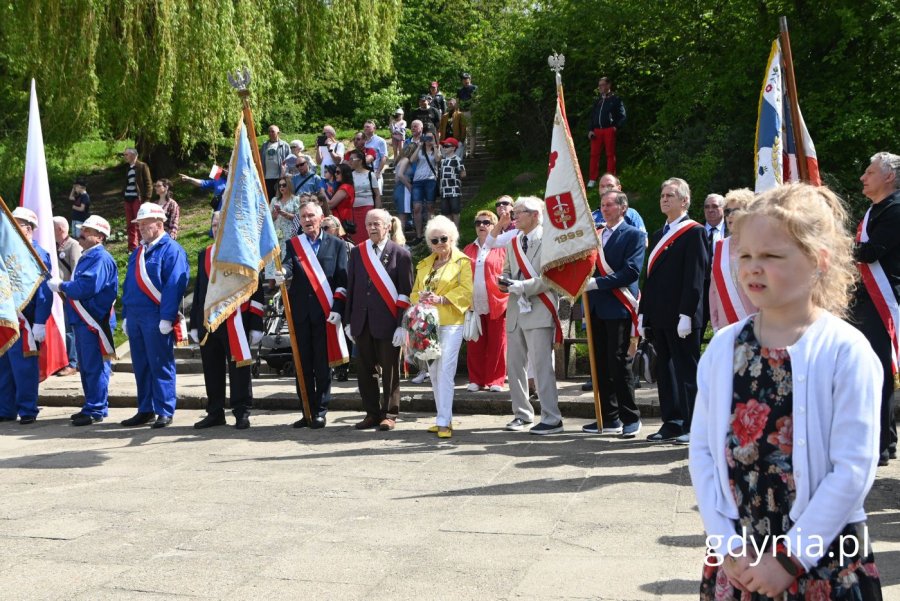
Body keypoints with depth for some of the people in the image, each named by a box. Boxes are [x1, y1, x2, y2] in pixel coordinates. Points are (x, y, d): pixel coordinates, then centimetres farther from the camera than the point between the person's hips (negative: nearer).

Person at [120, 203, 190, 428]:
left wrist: (166, 317, -20)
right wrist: (125, 316, 17)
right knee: (141, 366, 11)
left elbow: (174, 286, -14)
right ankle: (145, 410, 19)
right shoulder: (137, 253, 20)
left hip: (156, 318, -8)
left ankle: (165, 412, 1)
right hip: (135, 317, 8)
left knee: (160, 365, -4)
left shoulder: (171, 250, -6)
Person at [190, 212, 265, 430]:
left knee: (239, 369, 1)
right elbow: (198, 290, 17)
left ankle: (242, 413, 9)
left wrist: (256, 326, -8)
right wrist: (194, 324, 13)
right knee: (212, 370, 9)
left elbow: (256, 292, -3)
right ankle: (215, 413, 18)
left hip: (236, 323, -5)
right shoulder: (204, 254, 16)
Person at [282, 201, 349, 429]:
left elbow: (342, 279, 2)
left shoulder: (336, 244, 7)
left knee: (323, 365, 0)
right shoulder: (293, 244, 11)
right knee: (303, 365, 5)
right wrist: (281, 271, -32)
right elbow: (288, 266, -7)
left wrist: (337, 308, -8)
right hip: (300, 312, 2)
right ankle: (307, 412, 12)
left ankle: (320, 412, 7)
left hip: (325, 313, -2)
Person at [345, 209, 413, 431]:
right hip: (361, 321, 4)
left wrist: (401, 325, -11)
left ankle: (389, 414, 14)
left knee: (389, 370, 4)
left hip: (387, 321, -4)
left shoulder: (400, 254, -1)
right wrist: (348, 320, 7)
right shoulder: (357, 252, 11)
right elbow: (350, 287, 12)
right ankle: (372, 413, 18)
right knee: (365, 370, 8)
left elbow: (405, 292, -5)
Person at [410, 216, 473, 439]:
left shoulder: (462, 262, 1)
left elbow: (466, 291, -9)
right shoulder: (424, 264, 18)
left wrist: (441, 299, -20)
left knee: (445, 371, -14)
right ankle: (444, 418, 17)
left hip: (450, 323, -6)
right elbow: (414, 291, 18)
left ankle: (444, 422, -15)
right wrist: (420, 297, -6)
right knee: (434, 372, 9)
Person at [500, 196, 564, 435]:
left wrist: (522, 286, -18)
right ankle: (522, 413, 24)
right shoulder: (513, 243, 16)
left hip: (539, 311, -8)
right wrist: (505, 282, 1)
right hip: (515, 311, 8)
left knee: (541, 365, -10)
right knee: (514, 365, 12)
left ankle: (552, 418, -4)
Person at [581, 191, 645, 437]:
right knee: (601, 364, 8)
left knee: (618, 362, -7)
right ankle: (609, 418, 16)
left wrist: (598, 283, -17)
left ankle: (631, 418, 3)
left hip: (618, 308, -7)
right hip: (596, 308, 7)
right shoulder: (595, 234, 18)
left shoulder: (633, 235, -3)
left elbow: (632, 271, -14)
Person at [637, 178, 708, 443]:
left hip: (682, 317, -8)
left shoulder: (694, 232, -6)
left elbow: (695, 276, -13)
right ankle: (672, 423, 17)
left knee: (687, 371, -2)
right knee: (666, 370, 11)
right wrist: (643, 313, 14)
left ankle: (693, 426, 5)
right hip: (659, 318, 8)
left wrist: (686, 314, -19)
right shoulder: (658, 235, 19)